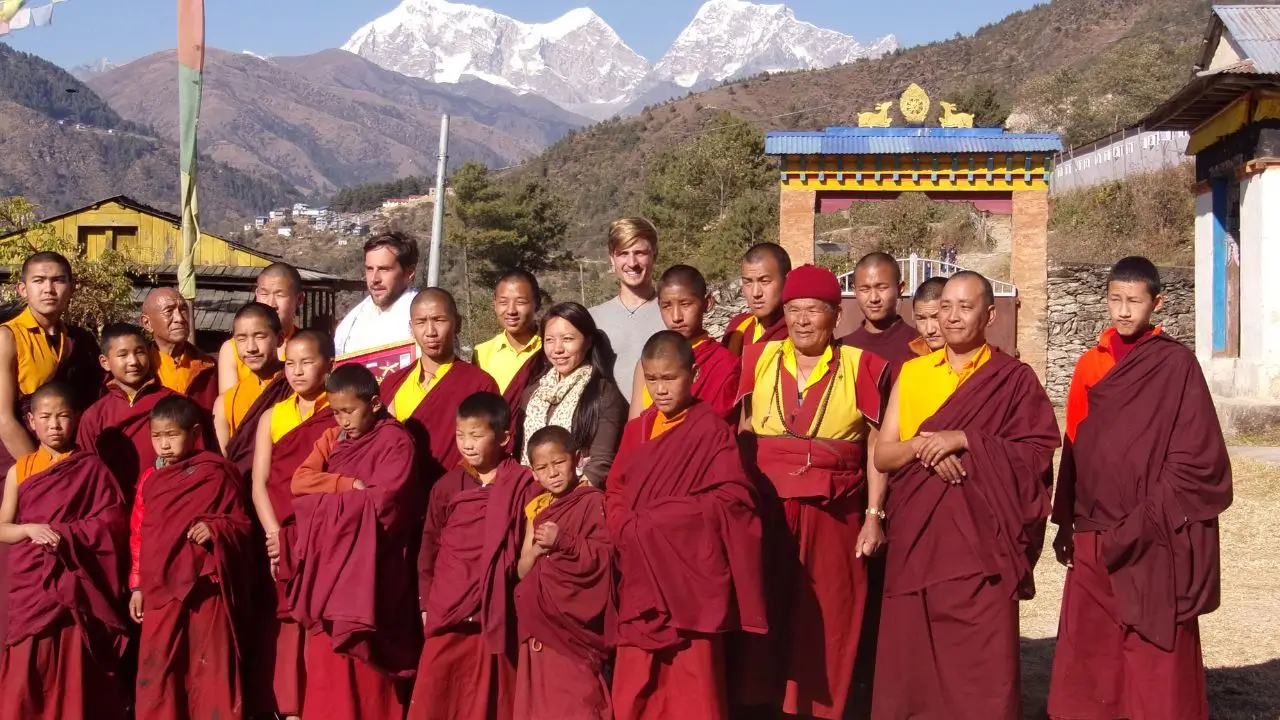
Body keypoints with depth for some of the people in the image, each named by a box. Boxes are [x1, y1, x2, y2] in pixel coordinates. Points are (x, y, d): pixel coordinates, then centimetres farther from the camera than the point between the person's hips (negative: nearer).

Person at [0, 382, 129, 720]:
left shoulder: (92, 467, 2)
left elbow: (113, 523, -5)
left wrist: (66, 534, -16)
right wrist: (32, 529, -13)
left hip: (78, 586, -2)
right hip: (32, 586, 2)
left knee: (76, 679, 0)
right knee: (28, 677, 0)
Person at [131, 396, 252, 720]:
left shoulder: (217, 473, -1)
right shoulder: (148, 480, 9)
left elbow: (242, 523, 1)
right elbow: (138, 537, 13)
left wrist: (215, 528, -19)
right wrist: (137, 586, 10)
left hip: (206, 585, -3)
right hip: (160, 588, 3)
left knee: (211, 666, 3)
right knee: (156, 668, 6)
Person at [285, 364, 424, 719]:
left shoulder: (395, 440, -7)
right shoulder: (331, 439, 12)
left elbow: (383, 501, -18)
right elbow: (299, 482, -1)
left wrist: (327, 495, -6)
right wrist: (349, 486, -13)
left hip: (370, 569, -5)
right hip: (327, 564, 5)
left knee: (367, 660, 2)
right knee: (326, 661, 6)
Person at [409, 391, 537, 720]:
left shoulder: (523, 486, -4)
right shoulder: (447, 486, 5)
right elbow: (429, 545, 10)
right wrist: (426, 601, 8)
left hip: (497, 611, -2)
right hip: (447, 609, 2)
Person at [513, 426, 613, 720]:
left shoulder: (593, 501, -5)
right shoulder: (536, 508, 13)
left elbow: (604, 556, -13)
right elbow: (522, 570, 12)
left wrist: (562, 542, -20)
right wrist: (536, 550, -8)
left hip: (578, 618, -6)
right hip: (542, 620, 6)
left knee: (577, 696, -8)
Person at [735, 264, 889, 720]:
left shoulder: (859, 366, 1)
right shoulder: (759, 359, 7)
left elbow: (876, 445, 1)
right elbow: (740, 434, 10)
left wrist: (874, 515, -4)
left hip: (833, 513, -1)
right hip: (765, 509, 2)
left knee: (826, 621, 3)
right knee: (763, 614, 4)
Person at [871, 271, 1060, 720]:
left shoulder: (1014, 380, 2)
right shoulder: (911, 373, 11)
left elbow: (1038, 452, -7)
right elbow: (882, 455, 8)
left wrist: (962, 440, -16)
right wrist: (923, 443, -13)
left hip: (980, 536, -3)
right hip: (916, 536, 3)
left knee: (981, 662, -4)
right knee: (913, 657, 4)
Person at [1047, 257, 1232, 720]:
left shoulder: (1177, 364, -6)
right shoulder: (1090, 365, 9)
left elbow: (1197, 455, -9)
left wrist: (1145, 522, -13)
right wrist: (1066, 521, 10)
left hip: (1155, 542, -5)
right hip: (1094, 537, 5)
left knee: (1155, 661, 1)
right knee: (1090, 658, 8)